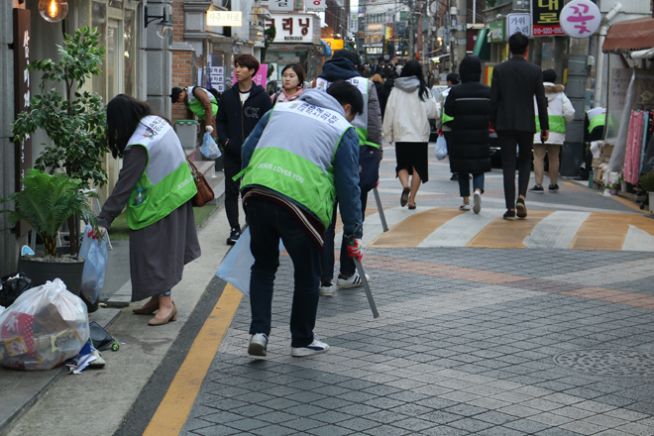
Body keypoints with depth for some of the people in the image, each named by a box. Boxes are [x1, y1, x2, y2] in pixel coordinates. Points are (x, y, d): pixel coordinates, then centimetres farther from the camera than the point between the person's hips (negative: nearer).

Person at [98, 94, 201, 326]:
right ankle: (158, 298, 23)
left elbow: (124, 186, -27)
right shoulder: (156, 121, -2)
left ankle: (166, 302, 3)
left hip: (160, 202, -9)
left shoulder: (139, 147, -26)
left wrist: (103, 220, -26)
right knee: (167, 248, 14)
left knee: (156, 252, -1)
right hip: (178, 192, 9)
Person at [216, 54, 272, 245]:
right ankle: (235, 228, 12)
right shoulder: (228, 96, 7)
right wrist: (225, 140, -3)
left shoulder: (261, 97, -3)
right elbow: (220, 121, 12)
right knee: (231, 191, 4)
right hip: (231, 153, 3)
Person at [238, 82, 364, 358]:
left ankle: (259, 331, 10)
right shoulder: (343, 130, 11)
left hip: (255, 193, 4)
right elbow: (348, 186, 8)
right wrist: (353, 234, 13)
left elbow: (247, 150, 22)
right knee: (307, 275, 14)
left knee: (263, 266, 22)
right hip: (300, 203, -4)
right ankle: (302, 341, 27)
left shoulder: (281, 109, 24)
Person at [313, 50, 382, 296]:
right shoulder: (366, 85, 5)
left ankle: (324, 280, 2)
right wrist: (375, 164, 5)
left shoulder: (318, 84, 8)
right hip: (359, 154, -1)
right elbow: (374, 126, 1)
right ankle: (347, 273, 22)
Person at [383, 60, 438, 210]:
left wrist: (388, 135, 9)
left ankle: (405, 185, -17)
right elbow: (433, 112, -3)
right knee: (418, 166, 8)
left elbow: (389, 114, 1)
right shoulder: (423, 91, -4)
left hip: (401, 136, 1)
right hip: (420, 135, -1)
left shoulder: (396, 91, -1)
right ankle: (411, 199, 5)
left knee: (402, 165, 12)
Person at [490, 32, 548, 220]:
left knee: (508, 165, 2)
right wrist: (545, 127, 5)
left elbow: (493, 99, 0)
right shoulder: (534, 71, -2)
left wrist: (493, 123, 10)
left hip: (505, 124, 0)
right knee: (525, 161, 17)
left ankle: (510, 208, -2)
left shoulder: (499, 69, -1)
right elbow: (541, 101, -1)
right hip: (526, 124, 0)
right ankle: (521, 197, -3)